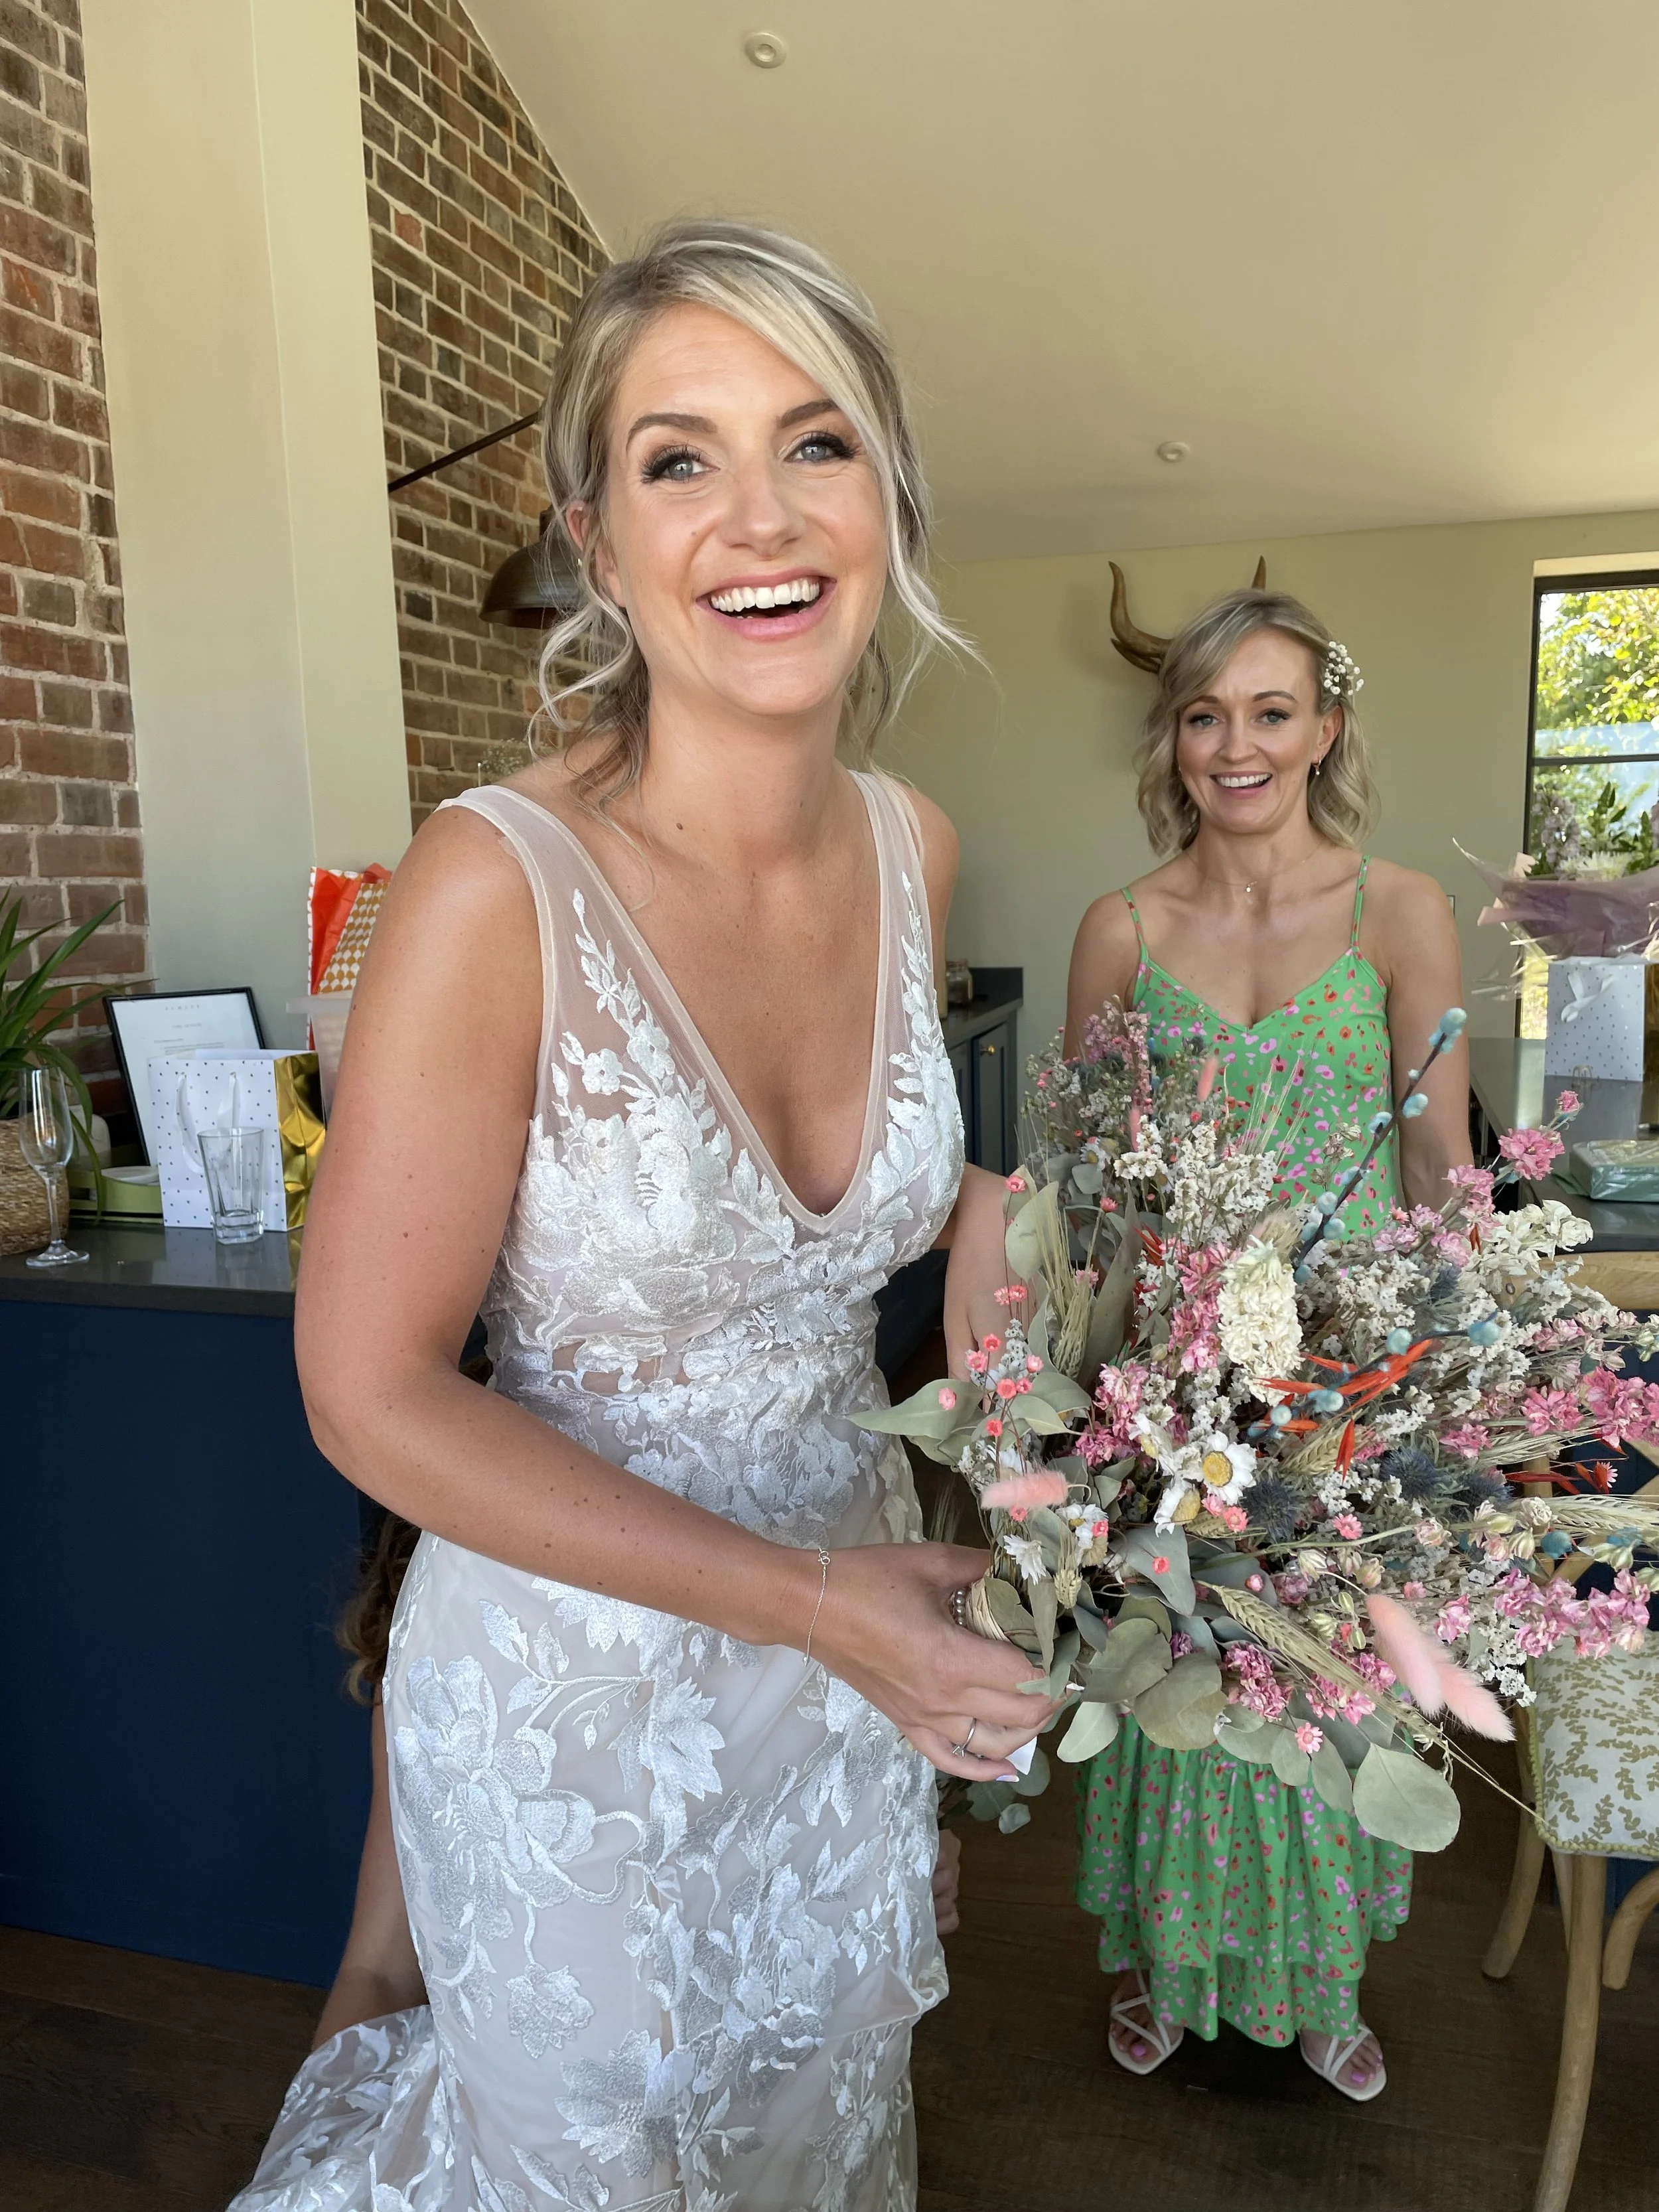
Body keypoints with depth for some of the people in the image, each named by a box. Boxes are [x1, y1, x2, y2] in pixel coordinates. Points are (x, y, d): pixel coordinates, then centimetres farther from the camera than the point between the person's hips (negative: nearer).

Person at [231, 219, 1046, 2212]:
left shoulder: (914, 847, -7)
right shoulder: (498, 885, -26)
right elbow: (373, 1396, -20)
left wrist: (981, 1212, -10)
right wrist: (802, 1600, -21)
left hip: (860, 1623, 6)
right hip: (575, 1669, -5)